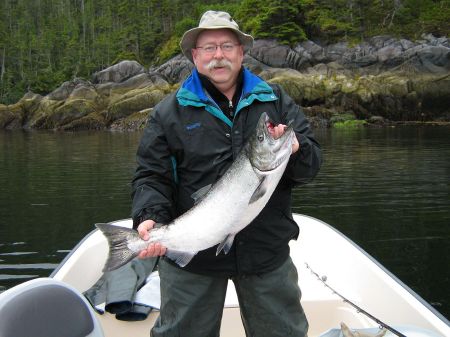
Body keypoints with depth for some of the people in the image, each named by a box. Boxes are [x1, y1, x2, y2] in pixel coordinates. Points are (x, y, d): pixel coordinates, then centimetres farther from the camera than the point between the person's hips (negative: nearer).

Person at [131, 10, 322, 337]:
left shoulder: (276, 100, 7)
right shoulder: (170, 111, 2)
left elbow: (312, 163, 4)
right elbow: (151, 176, 0)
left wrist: (295, 150, -19)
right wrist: (150, 218, -19)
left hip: (267, 249, 2)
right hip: (191, 256, -1)